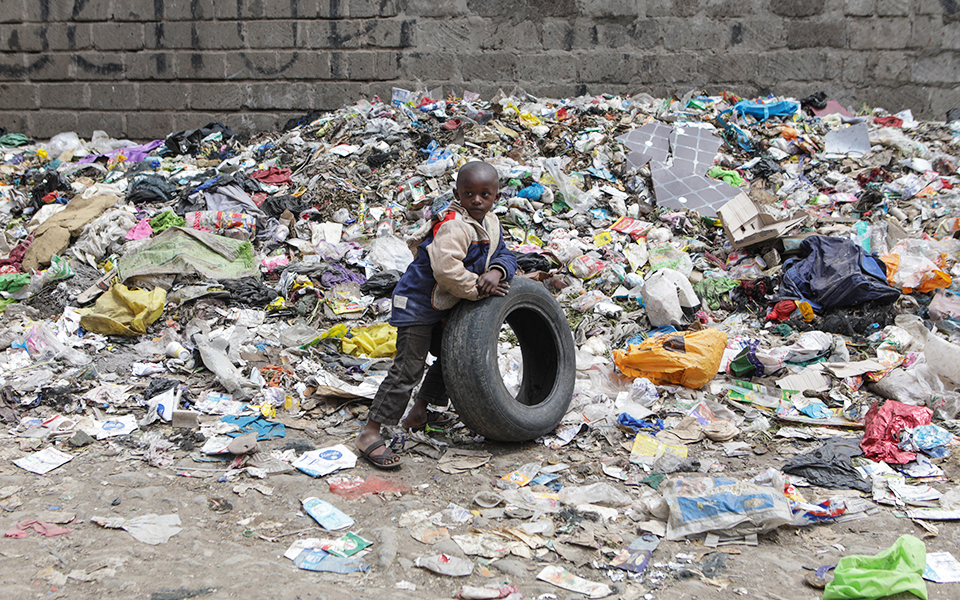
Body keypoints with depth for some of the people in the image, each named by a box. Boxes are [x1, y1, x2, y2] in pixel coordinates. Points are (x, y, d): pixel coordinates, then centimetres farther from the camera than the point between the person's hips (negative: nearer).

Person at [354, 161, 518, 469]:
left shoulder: (491, 223, 2)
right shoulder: (453, 227, -29)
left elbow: (504, 254, 5)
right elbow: (446, 270, -40)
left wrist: (496, 271, -19)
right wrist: (478, 289, -28)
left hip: (444, 306, 10)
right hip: (417, 303, -10)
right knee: (408, 367, -13)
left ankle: (419, 412, 41)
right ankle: (369, 434, -10)